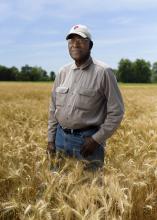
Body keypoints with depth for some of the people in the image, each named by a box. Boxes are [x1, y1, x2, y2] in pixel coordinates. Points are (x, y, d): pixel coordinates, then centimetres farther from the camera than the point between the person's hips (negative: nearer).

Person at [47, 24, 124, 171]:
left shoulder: (103, 72, -9)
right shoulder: (63, 72, 7)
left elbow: (116, 111, -9)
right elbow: (53, 109, 12)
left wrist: (97, 139, -13)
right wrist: (51, 139, 8)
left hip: (88, 139, -5)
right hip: (61, 137, 5)